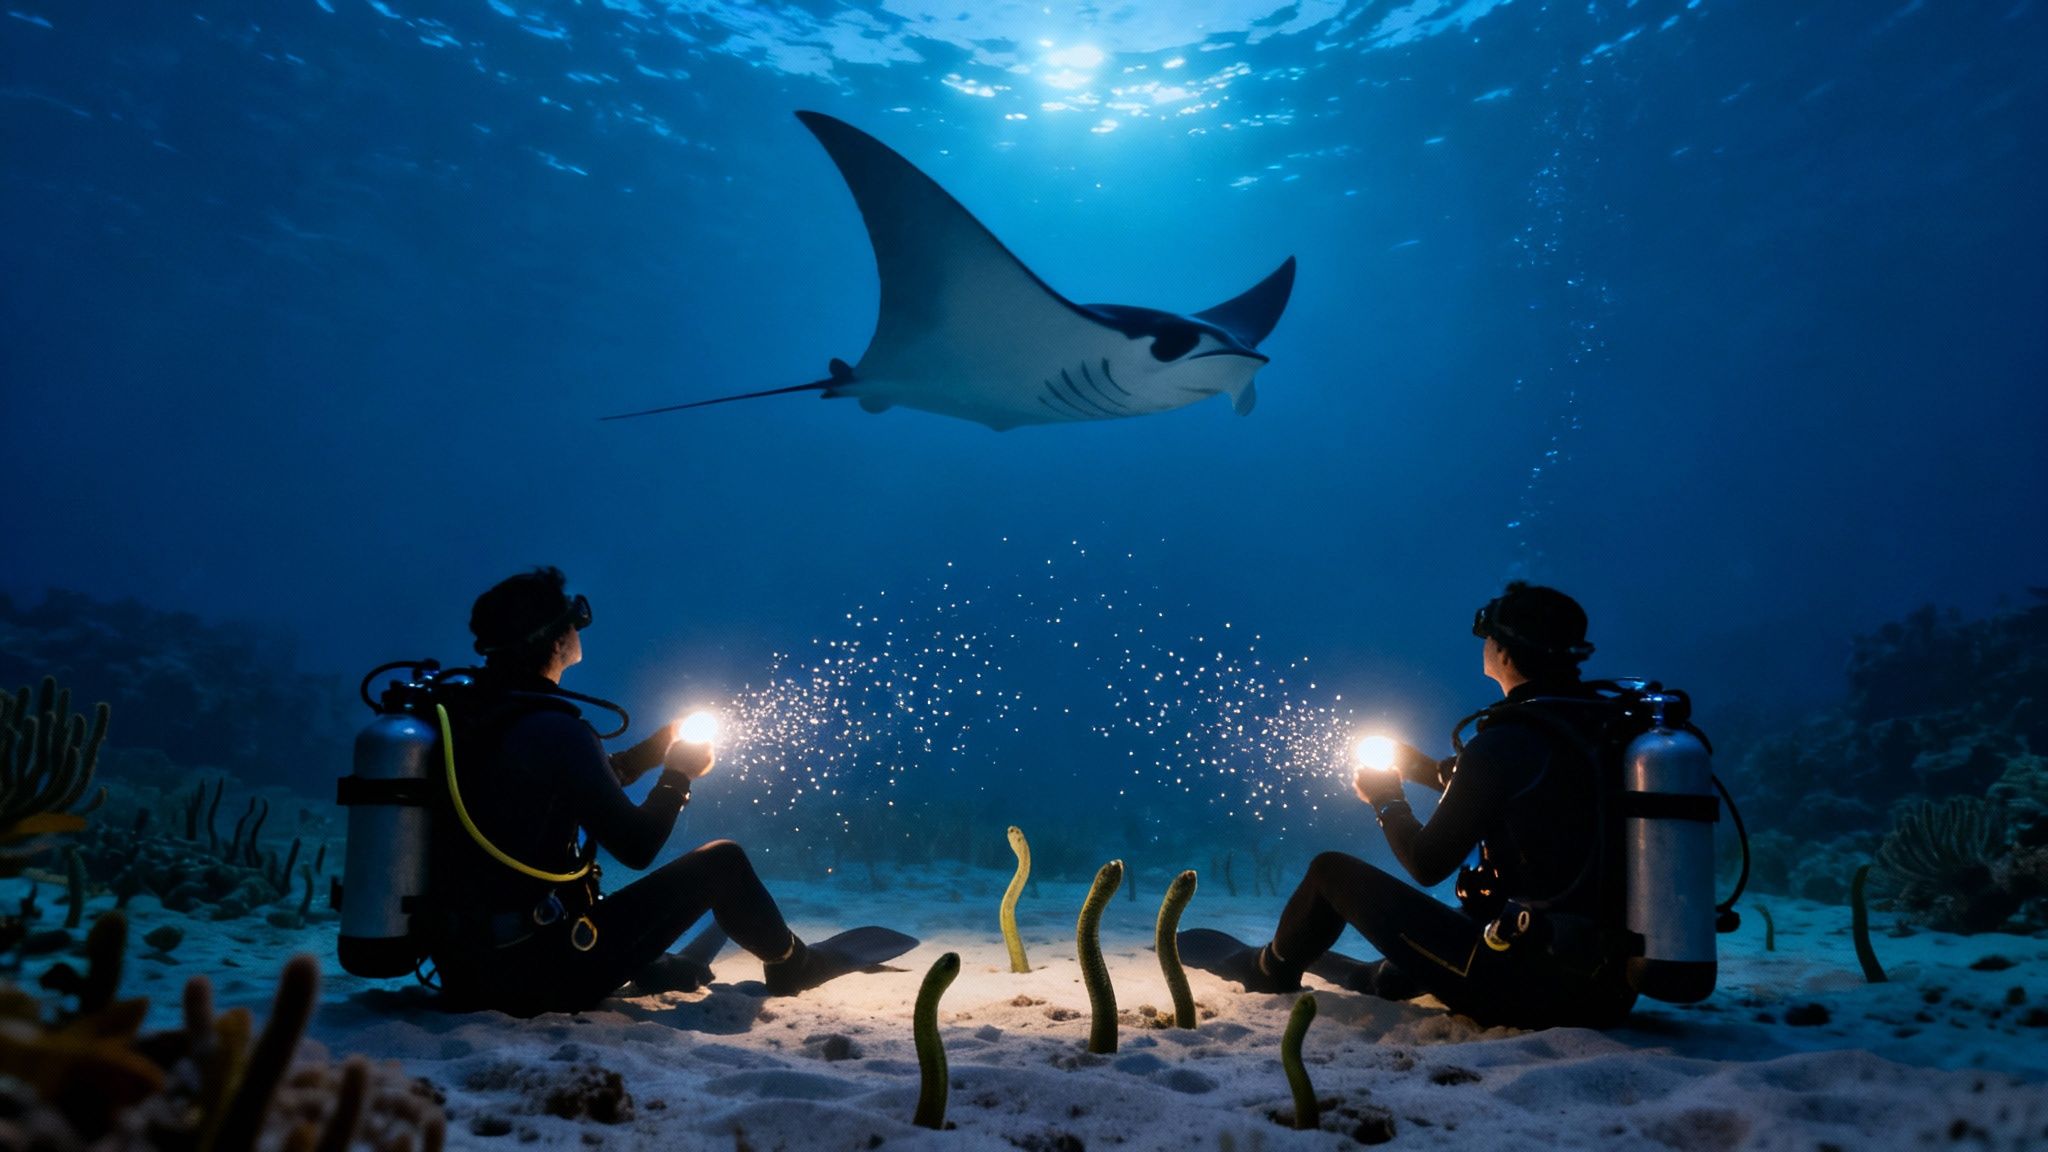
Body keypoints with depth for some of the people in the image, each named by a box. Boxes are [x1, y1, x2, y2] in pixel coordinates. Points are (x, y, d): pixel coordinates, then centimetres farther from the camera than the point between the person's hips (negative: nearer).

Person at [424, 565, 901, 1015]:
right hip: (539, 974, -8)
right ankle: (790, 965, 28)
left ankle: (681, 972, 53)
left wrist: (658, 748, 21)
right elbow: (636, 847, -14)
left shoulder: (468, 712, 5)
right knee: (722, 861, 3)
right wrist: (679, 775, 2)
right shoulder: (556, 730, -20)